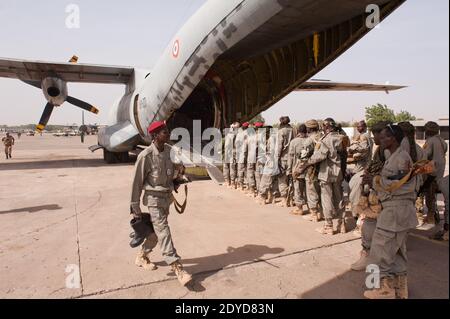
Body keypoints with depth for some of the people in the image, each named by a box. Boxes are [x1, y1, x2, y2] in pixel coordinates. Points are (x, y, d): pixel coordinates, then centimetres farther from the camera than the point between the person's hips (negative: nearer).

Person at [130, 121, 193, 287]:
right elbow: (137, 182, -13)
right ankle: (177, 267, -4)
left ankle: (142, 256, 38)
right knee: (163, 231, -6)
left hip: (167, 195, 7)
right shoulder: (146, 156, -20)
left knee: (157, 229, 17)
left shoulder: (169, 150, -2)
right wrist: (135, 206, -10)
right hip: (154, 198, -7)